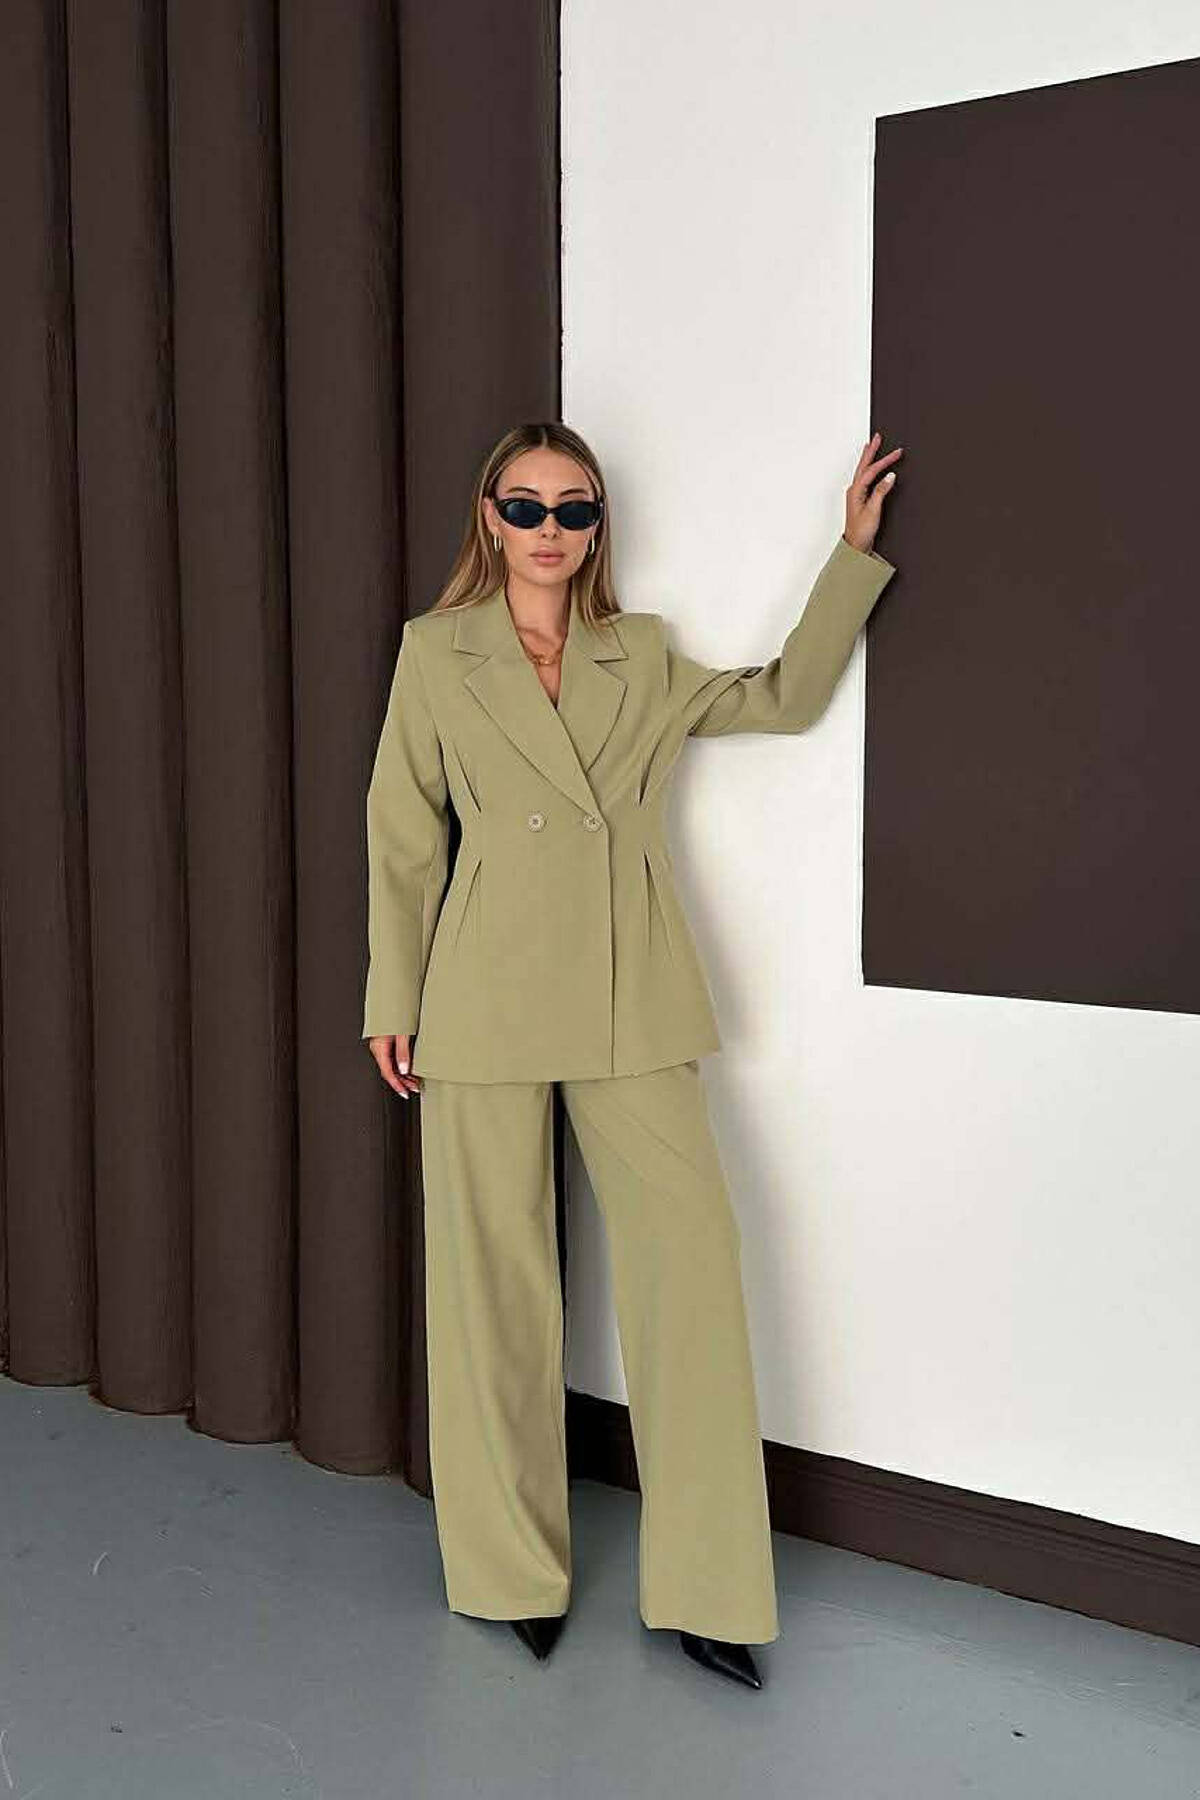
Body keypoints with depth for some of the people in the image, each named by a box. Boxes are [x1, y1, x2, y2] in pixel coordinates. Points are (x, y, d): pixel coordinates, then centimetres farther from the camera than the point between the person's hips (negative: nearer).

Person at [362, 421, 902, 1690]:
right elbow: (403, 836, 6)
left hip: (635, 1001, 2)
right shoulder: (435, 651, 6)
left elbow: (789, 696, 12)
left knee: (691, 1257, -5)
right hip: (492, 998, -2)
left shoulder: (643, 657, 13)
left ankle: (702, 1587, 9)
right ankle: (512, 1569, 23)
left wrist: (854, 552, 9)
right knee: (498, 1278, 4)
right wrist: (393, 1000, 3)